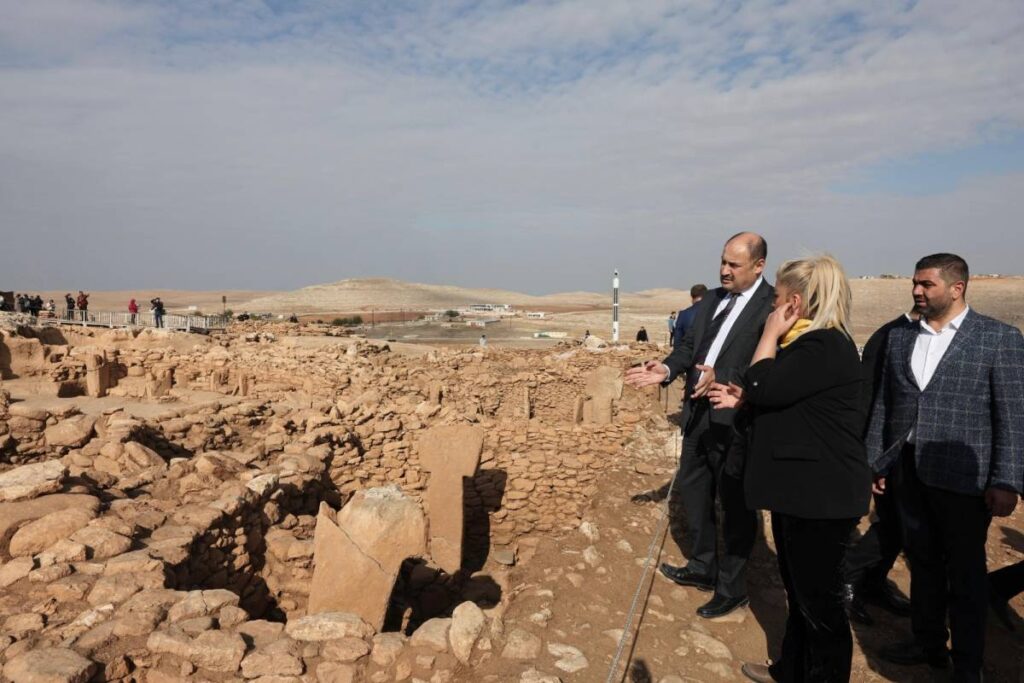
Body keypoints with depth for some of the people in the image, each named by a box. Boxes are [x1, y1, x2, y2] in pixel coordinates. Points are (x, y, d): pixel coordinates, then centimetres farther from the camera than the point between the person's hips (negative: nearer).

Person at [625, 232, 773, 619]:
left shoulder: (774, 306, -15)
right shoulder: (712, 300, 9)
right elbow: (689, 347, 11)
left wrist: (721, 379, -33)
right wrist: (667, 369, -6)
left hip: (735, 419, -8)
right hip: (698, 413, 8)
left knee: (735, 504, 8)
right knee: (692, 489, 20)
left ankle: (732, 589, 27)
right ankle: (703, 568, 41)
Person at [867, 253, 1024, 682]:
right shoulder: (900, 337, 8)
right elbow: (883, 405, 10)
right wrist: (875, 463, 8)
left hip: (962, 476, -4)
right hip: (908, 471, 4)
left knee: (965, 573, 10)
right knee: (922, 562, 16)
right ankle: (927, 643, 34)